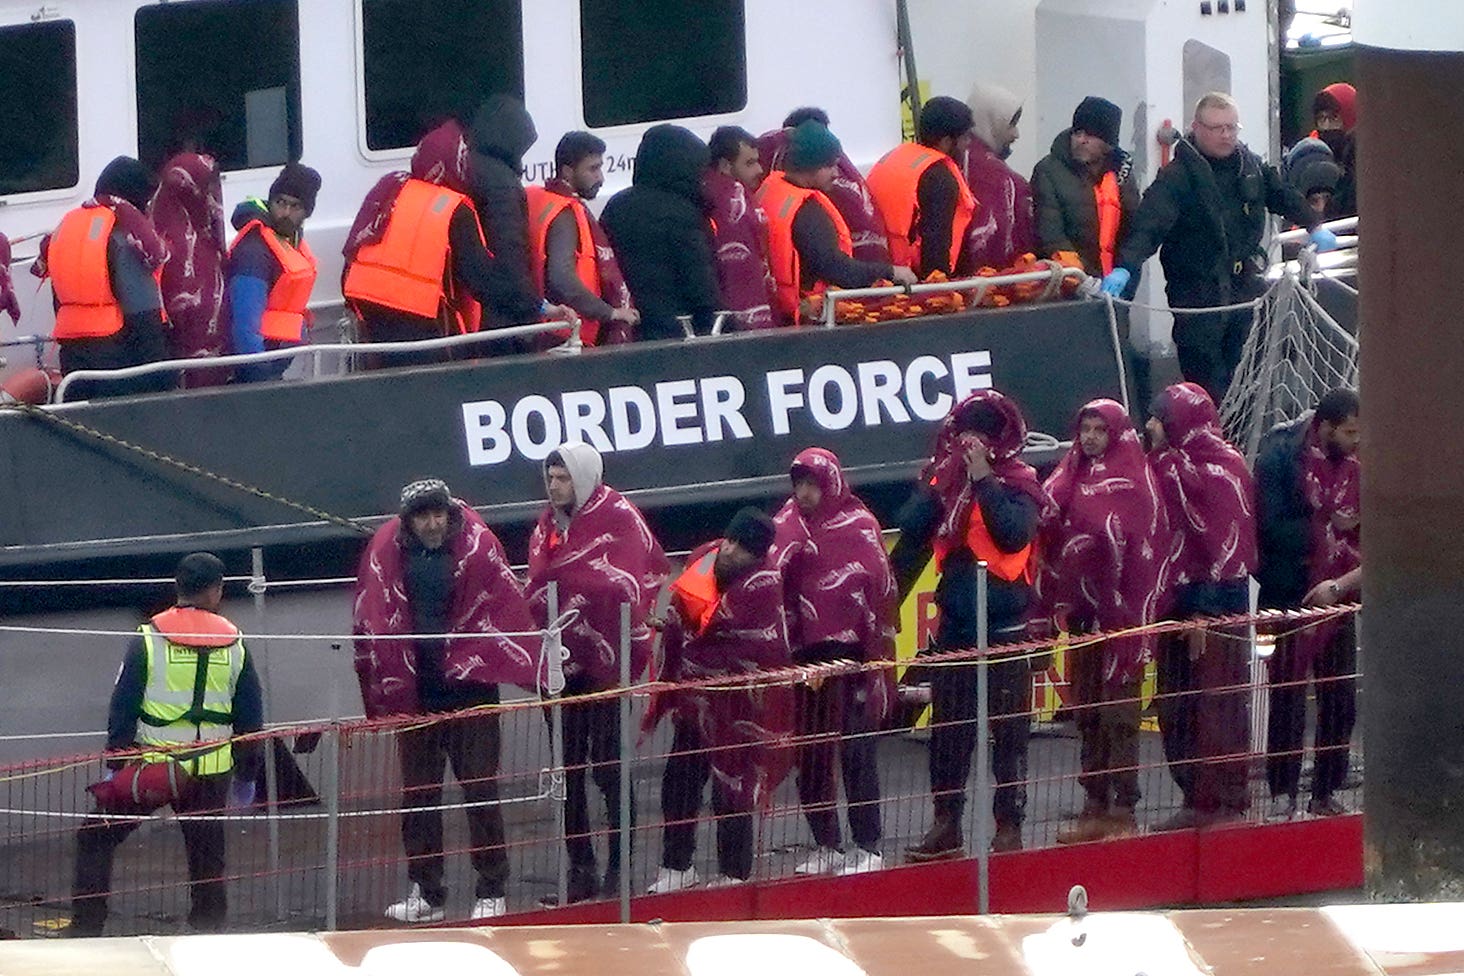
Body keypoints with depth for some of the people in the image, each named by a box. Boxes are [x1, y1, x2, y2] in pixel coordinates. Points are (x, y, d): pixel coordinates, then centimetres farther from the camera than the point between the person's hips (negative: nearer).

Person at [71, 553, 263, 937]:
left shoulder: (149, 639, -6)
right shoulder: (233, 643, 2)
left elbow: (122, 707, -6)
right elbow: (251, 716, 8)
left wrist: (115, 764, 1)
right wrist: (246, 775, 18)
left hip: (152, 764, -2)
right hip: (212, 772, 2)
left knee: (96, 839, 8)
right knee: (207, 854, 13)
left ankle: (85, 928, 3)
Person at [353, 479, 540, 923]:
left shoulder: (477, 545, -7)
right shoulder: (386, 550, 1)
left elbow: (507, 609, -9)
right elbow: (371, 620, 8)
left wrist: (529, 667, -18)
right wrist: (384, 683, 7)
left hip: (470, 687, -3)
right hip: (414, 693, 3)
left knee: (480, 788, 0)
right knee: (418, 794, 9)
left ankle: (492, 893, 7)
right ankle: (426, 892, 18)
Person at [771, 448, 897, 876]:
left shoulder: (860, 526, -4)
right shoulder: (788, 525, 9)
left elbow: (882, 590, -4)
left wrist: (879, 655, -6)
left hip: (851, 653, -5)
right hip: (805, 653, 5)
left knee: (857, 751, -5)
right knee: (810, 753, 7)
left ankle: (867, 848, -1)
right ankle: (826, 844, 16)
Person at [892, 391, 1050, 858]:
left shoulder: (1018, 483, -6)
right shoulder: (944, 478, 6)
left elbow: (1014, 533, -24)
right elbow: (910, 530, 2)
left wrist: (984, 478, -21)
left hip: (1005, 625, -5)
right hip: (955, 623, 5)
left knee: (1008, 731, 1)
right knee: (947, 728, 9)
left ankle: (1009, 826, 7)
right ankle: (946, 824, 18)